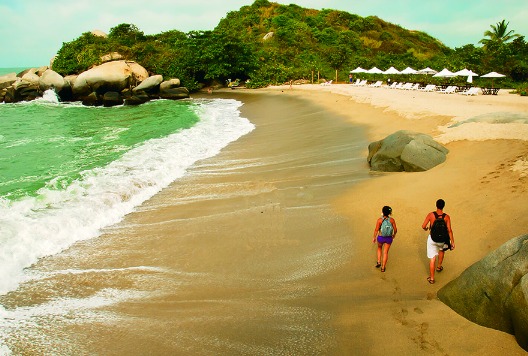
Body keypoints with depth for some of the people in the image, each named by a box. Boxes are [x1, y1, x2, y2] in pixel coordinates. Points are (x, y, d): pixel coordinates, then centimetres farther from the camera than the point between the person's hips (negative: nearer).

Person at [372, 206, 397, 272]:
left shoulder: (379, 220, -21)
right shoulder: (392, 220, -15)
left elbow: (376, 230, -15)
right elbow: (395, 229, -6)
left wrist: (374, 237, 0)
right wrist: (394, 234, 16)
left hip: (381, 237, -1)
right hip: (389, 238, 1)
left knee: (379, 248, 30)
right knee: (385, 252, 16)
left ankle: (379, 262, 23)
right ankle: (383, 267, 21)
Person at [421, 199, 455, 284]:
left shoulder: (431, 215, -14)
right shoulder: (446, 217, -13)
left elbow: (423, 226, -12)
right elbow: (449, 230, -14)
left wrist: (426, 228, 12)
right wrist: (452, 242, -6)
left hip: (432, 239, -1)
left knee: (432, 259, 8)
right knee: (442, 250, 36)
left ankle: (432, 278, 11)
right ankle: (439, 267, 51)